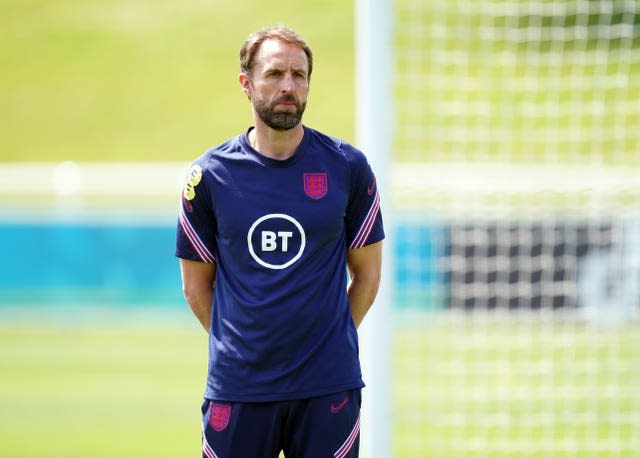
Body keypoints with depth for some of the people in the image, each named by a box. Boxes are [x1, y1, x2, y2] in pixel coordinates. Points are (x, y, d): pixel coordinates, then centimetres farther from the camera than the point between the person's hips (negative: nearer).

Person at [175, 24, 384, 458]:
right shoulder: (210, 175, 1)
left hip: (329, 387, 0)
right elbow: (196, 284, 10)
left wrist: (327, 341, 5)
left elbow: (367, 272, 10)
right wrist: (238, 347, 5)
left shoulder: (347, 167, 2)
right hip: (237, 385, 0)